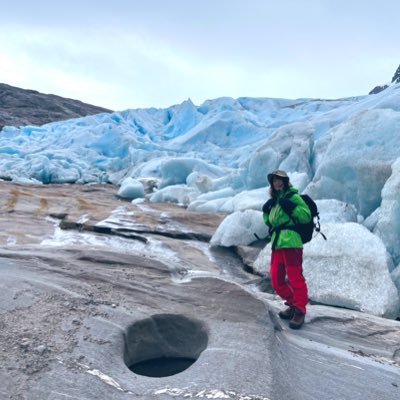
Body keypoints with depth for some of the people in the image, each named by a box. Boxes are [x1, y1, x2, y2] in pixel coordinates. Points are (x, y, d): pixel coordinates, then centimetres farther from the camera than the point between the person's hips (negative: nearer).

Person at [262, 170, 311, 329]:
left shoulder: (293, 196, 1)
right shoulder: (274, 200, 22)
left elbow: (306, 216, -10)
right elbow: (270, 222, 28)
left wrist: (291, 207, -19)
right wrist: (266, 211, 11)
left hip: (290, 242, -8)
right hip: (277, 244, 8)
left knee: (295, 277, -7)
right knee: (276, 280, 8)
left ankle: (300, 311, 4)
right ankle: (293, 304, 24)